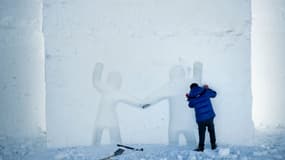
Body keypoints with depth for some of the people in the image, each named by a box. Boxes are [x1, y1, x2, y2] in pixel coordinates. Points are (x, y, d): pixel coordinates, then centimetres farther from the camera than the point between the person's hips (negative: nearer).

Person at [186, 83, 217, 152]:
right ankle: (213, 145, 25)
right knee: (211, 131, 17)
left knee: (202, 133, 10)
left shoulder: (191, 97, -5)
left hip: (200, 118, -1)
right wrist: (207, 89, 24)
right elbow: (214, 94, 14)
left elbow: (190, 105, 14)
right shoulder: (205, 92, -4)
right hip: (209, 116, 1)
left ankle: (201, 147, 14)